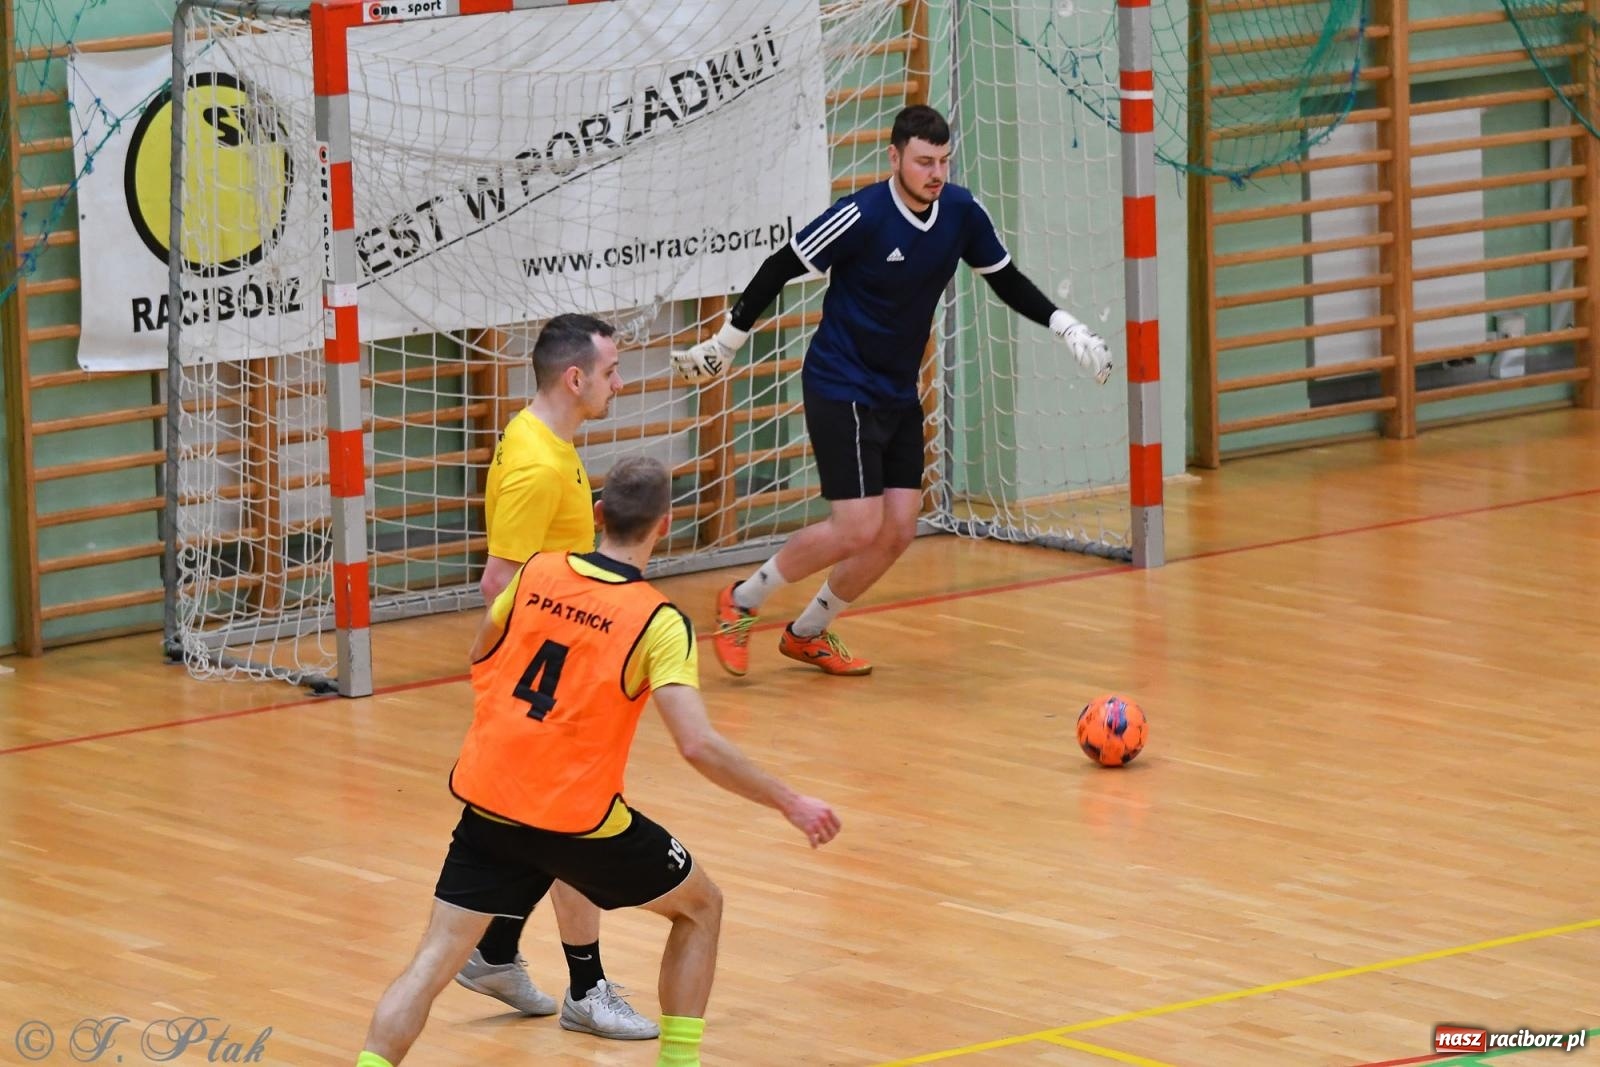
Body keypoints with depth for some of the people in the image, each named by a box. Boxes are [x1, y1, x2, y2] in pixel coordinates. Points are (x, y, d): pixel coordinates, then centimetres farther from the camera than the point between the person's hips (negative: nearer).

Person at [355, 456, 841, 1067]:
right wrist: (789, 804, -10)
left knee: (436, 958, 4)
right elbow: (698, 746, -20)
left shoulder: (537, 573, 2)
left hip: (487, 805, 4)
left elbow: (480, 657, 19)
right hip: (576, 818, -3)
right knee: (700, 907, 19)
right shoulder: (658, 622, -12)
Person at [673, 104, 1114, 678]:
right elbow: (780, 268, -11)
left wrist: (1067, 327, -1)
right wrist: (724, 343, -8)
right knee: (858, 529, -14)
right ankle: (740, 603, 5)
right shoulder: (862, 216, -21)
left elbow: (1007, 281, 11)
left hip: (899, 393, 7)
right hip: (841, 388, -7)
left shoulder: (961, 212, -4)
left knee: (897, 531, 2)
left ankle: (807, 634, 21)